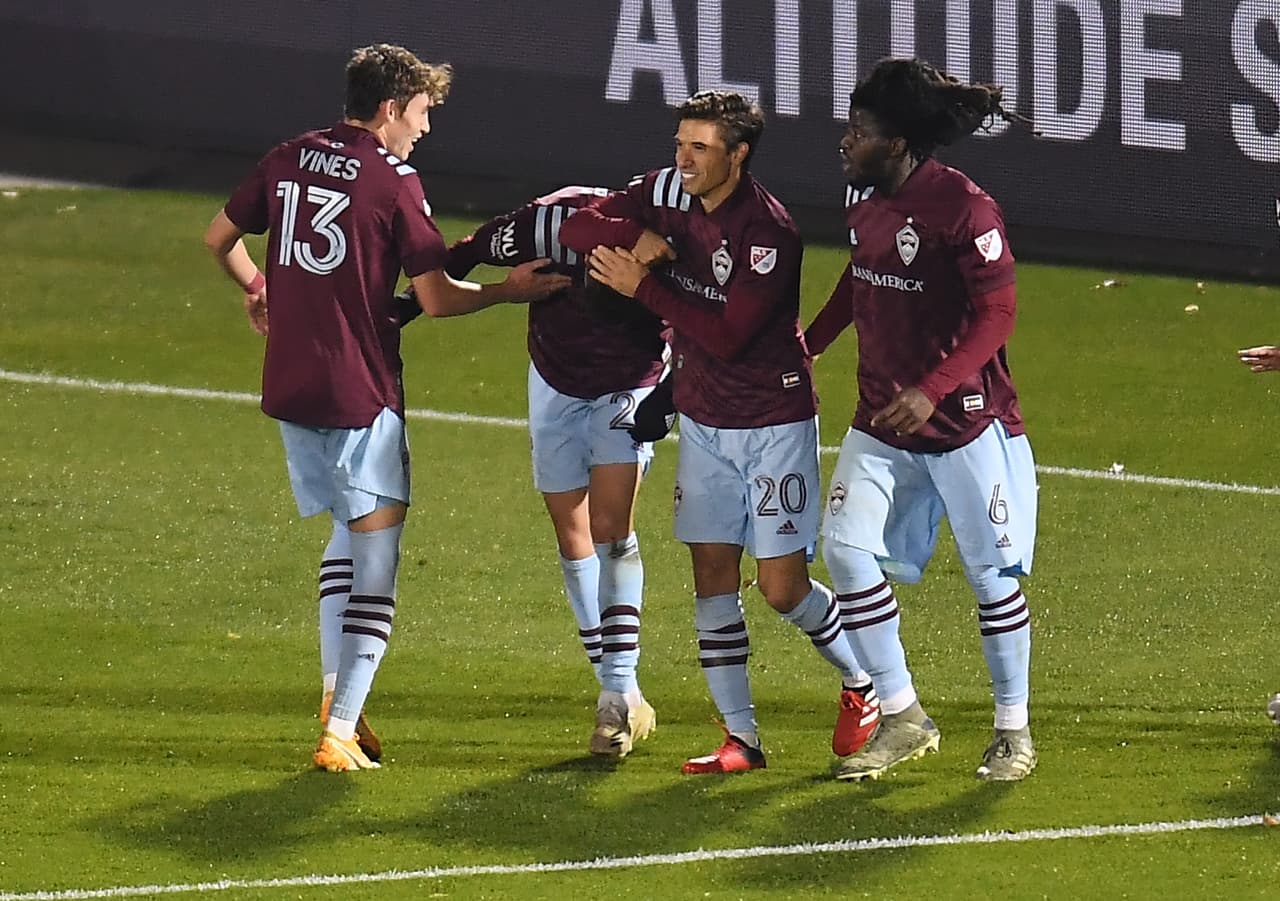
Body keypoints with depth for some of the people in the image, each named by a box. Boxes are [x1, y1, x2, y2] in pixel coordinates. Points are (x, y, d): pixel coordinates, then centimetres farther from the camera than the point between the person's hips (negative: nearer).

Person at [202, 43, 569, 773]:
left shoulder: (290, 159, 7)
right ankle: (341, 732, -7)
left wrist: (257, 289, 36)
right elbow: (437, 299, -10)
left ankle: (336, 691, 15)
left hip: (288, 385, 7)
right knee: (376, 553, -1)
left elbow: (220, 238, 18)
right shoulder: (395, 182, -11)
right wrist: (509, 291, 5)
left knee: (348, 531, 24)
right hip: (360, 392, -7)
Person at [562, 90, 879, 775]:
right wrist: (638, 237, -18)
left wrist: (641, 286, -22)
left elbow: (726, 335, -25)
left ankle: (862, 685, 21)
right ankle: (741, 737, 5)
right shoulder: (666, 193, -2)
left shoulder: (769, 232, -22)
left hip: (775, 420, -6)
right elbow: (577, 229, 1)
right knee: (712, 576, 0)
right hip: (703, 421, 6)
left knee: (782, 586, -6)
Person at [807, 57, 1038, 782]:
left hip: (965, 417, -7)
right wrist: (808, 344, 18)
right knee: (847, 547, -7)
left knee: (992, 573, 2)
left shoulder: (962, 207, -19)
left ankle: (1014, 731, 18)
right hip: (882, 417, 7)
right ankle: (903, 721, 4)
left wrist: (932, 390, -28)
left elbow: (997, 315, -20)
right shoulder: (864, 199, 4)